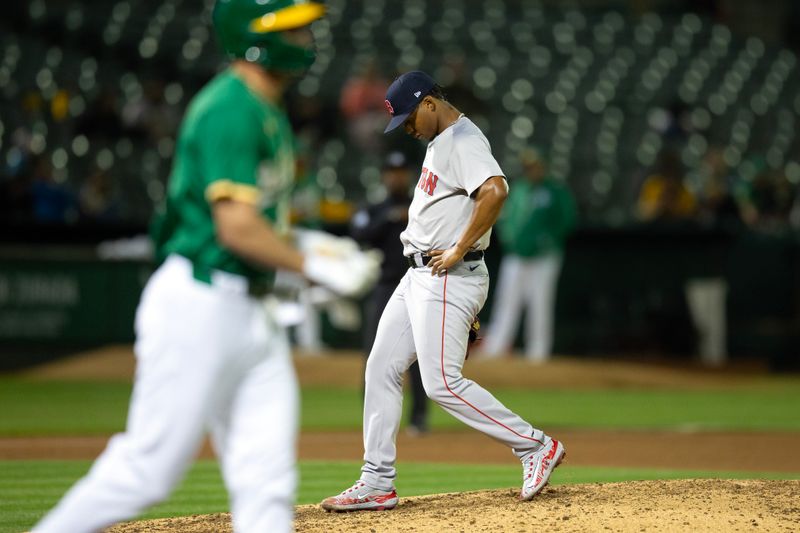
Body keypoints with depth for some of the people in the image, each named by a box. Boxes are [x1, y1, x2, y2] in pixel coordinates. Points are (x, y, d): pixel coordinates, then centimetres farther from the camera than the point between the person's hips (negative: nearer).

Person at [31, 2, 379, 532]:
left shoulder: (268, 110, 15)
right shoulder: (229, 109, -16)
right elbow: (237, 227, -23)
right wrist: (316, 266, -15)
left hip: (251, 310, 10)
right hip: (198, 305, -10)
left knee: (267, 483, 3)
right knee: (148, 468, -5)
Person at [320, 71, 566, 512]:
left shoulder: (464, 141, -16)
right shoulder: (440, 141, 16)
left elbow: (495, 191, -34)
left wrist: (458, 251, -28)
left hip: (448, 278, -11)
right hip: (418, 276, 11)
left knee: (442, 383, -13)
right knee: (381, 370, 8)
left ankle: (536, 447, -3)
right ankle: (376, 484, 13)